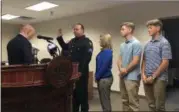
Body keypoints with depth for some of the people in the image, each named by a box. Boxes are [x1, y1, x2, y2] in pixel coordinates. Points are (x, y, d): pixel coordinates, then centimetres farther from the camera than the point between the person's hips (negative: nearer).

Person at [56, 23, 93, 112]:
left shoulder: (87, 42, -10)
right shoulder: (72, 41, 15)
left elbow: (87, 57, -19)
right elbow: (65, 48, 30)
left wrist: (81, 69, -24)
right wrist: (60, 38, 20)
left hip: (81, 71, -7)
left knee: (82, 91, 4)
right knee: (73, 91, 17)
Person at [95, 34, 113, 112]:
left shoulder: (107, 52, -17)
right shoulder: (103, 51, 10)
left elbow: (104, 66, -21)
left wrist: (97, 76, -11)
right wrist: (97, 76, 9)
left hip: (105, 79, -9)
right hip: (102, 78, 9)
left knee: (105, 100, 4)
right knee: (103, 99, 19)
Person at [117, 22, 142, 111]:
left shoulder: (136, 43, -12)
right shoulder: (122, 45, 13)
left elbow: (135, 61, -17)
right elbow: (120, 59, 12)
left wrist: (125, 70, -7)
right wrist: (121, 69, -8)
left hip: (132, 77, -8)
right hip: (122, 77, 8)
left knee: (133, 102, 0)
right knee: (125, 101, 17)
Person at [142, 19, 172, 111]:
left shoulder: (164, 43, -7)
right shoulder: (147, 44, 11)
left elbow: (165, 63, -13)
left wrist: (153, 77, -13)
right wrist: (143, 74, 0)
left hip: (159, 78, -6)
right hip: (147, 78, 6)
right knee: (151, 104, 15)